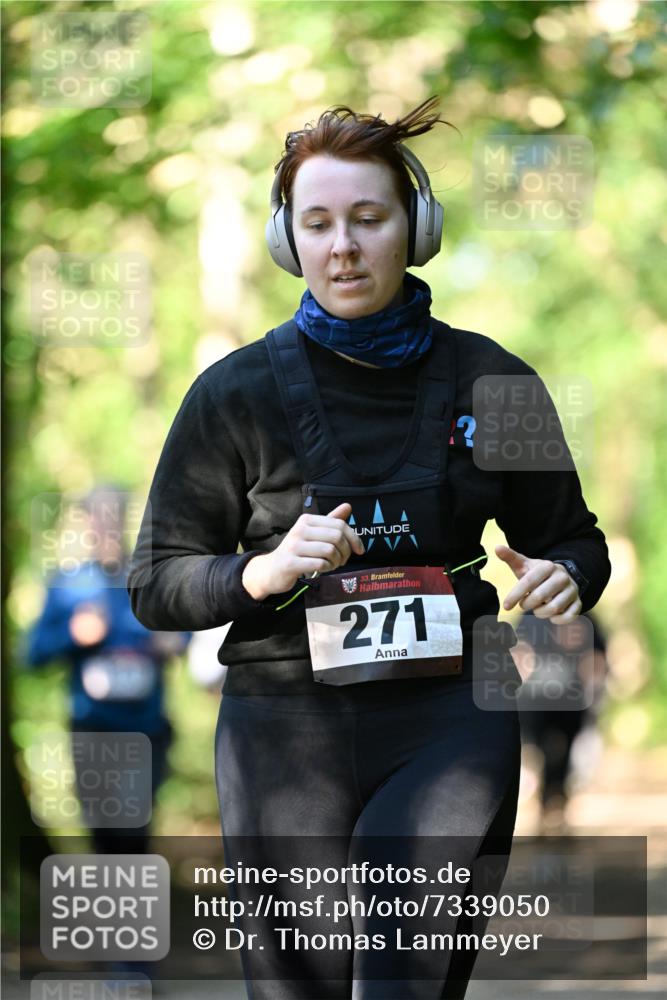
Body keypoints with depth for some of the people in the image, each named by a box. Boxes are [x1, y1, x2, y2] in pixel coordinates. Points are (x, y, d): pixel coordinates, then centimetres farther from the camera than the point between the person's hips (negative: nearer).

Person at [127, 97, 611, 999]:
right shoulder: (236, 394, 2)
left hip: (451, 719, 0)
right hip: (287, 726, 0)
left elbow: (573, 538, 19)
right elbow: (156, 587, 4)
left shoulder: (489, 380, 6)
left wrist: (565, 578, -6)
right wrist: (267, 571, -15)